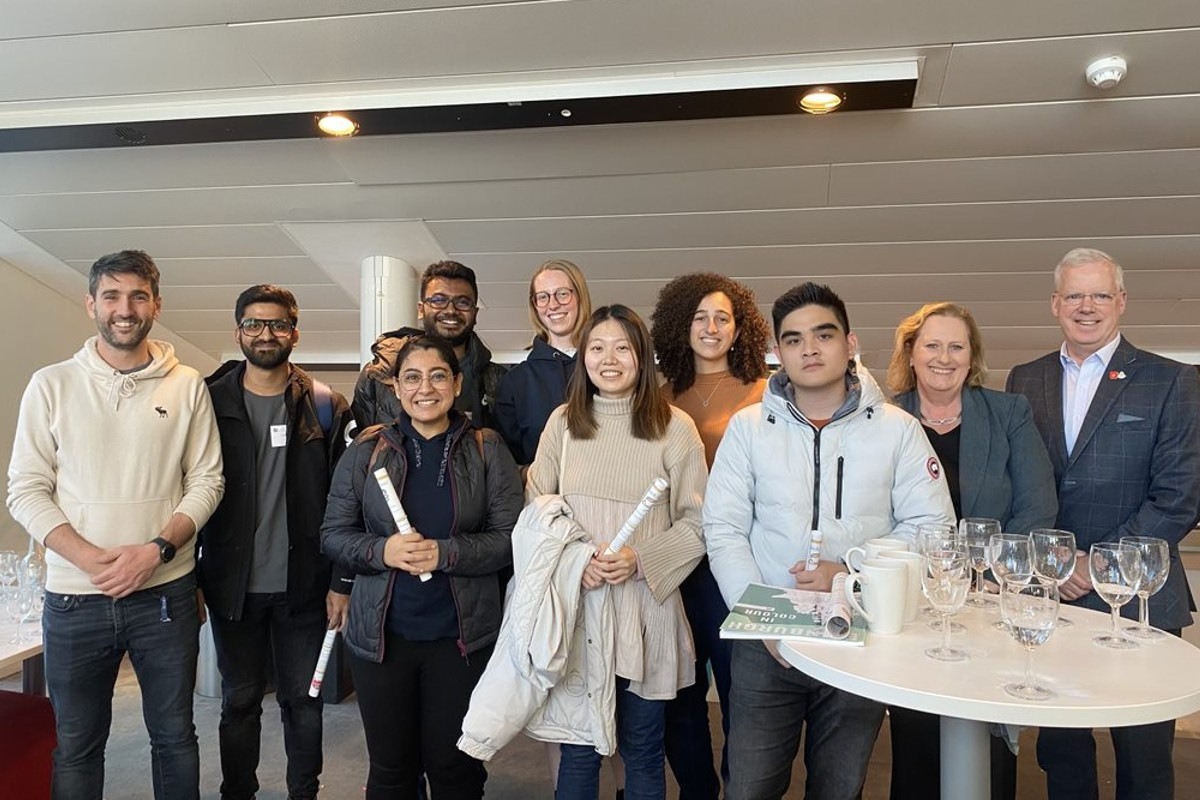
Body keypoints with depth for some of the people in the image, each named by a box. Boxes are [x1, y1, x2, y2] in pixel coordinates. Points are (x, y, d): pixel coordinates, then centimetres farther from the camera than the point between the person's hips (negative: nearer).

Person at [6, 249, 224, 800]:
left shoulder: (187, 387, 1)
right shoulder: (51, 385, 0)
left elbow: (206, 481, 0)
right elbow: (25, 491, -2)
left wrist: (156, 549, -14)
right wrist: (89, 558, -15)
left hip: (166, 592, 0)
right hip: (75, 596, 0)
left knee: (175, 736, 13)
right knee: (76, 746, 14)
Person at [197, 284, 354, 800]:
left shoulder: (325, 406, -1)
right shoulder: (211, 402, 0)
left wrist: (342, 582, -6)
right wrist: (190, 580, -2)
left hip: (303, 585, 0)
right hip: (233, 584, 1)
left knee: (303, 700, 11)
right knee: (239, 700, 13)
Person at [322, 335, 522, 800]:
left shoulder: (487, 451, -1)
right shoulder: (366, 450, 3)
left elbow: (510, 538, -5)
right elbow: (333, 534, 3)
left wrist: (444, 553, -19)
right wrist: (382, 551, -16)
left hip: (463, 636, -1)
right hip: (381, 634, 1)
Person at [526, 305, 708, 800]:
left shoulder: (675, 428, -5)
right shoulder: (563, 422, 4)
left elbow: (697, 523, -3)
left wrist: (640, 560, -17)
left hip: (645, 609, -1)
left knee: (642, 751, 13)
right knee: (577, 748, 12)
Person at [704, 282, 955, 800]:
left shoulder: (896, 428, 0)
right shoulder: (748, 427, 0)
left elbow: (931, 526, -2)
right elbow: (724, 530, -2)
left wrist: (850, 574, -15)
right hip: (766, 644, 0)